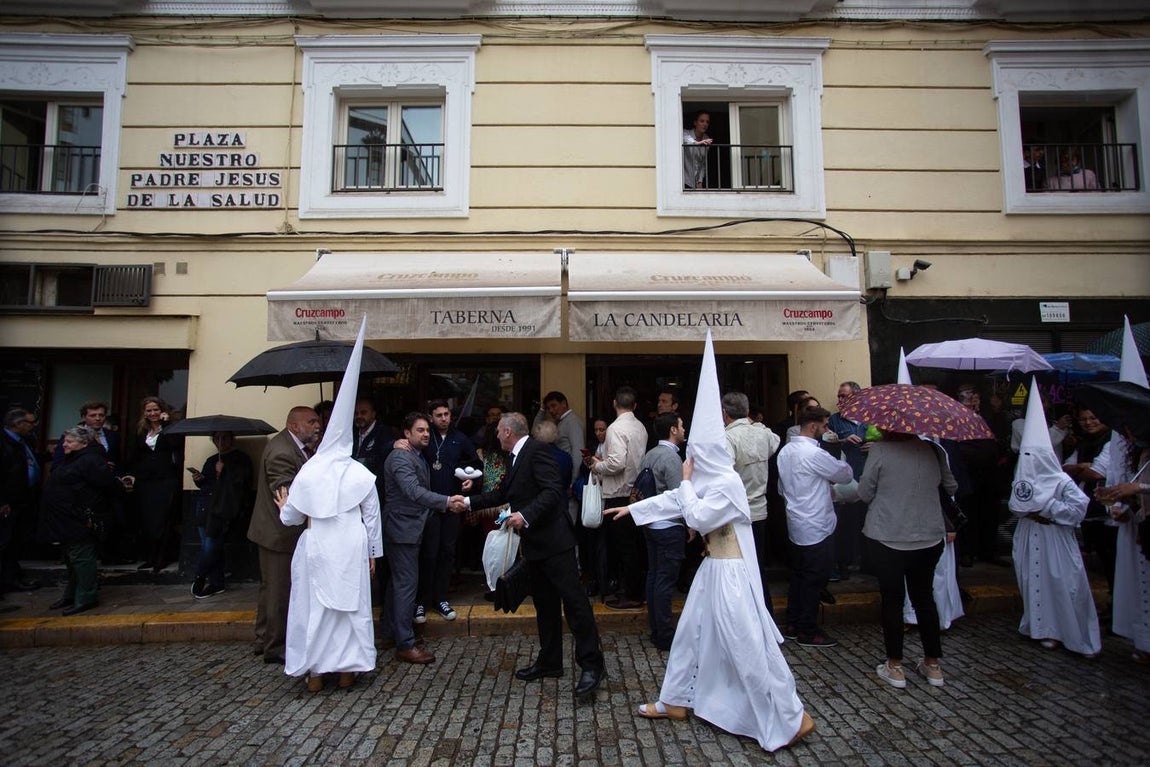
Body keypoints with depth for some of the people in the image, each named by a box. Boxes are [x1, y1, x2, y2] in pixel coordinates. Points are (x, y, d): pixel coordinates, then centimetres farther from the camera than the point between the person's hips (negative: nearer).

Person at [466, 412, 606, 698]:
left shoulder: (536, 450, -12)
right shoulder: (517, 457, 17)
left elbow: (553, 490, -22)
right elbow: (502, 494, 27)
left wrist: (526, 515, -28)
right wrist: (469, 501, 30)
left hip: (553, 540, -10)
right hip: (534, 545, 10)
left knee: (573, 599, -6)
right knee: (545, 604, 16)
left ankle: (592, 664, 1)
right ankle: (549, 661, 27)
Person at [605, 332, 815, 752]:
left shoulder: (727, 483, -22)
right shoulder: (708, 481, 6)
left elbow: (697, 517, -23)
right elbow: (674, 500, 15)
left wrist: (687, 481, -12)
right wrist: (631, 508, 21)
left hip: (731, 572, -10)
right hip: (714, 567, 10)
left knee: (747, 644, -2)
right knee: (691, 632, 18)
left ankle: (793, 718, 14)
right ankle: (676, 701, 33)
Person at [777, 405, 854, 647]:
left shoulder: (785, 451, 8)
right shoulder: (814, 453, -21)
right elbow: (846, 474, -10)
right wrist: (838, 455, 11)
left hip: (796, 525, 9)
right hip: (816, 528, -9)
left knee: (798, 575, 17)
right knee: (814, 580, 3)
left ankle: (792, 625, 26)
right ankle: (808, 632, 14)